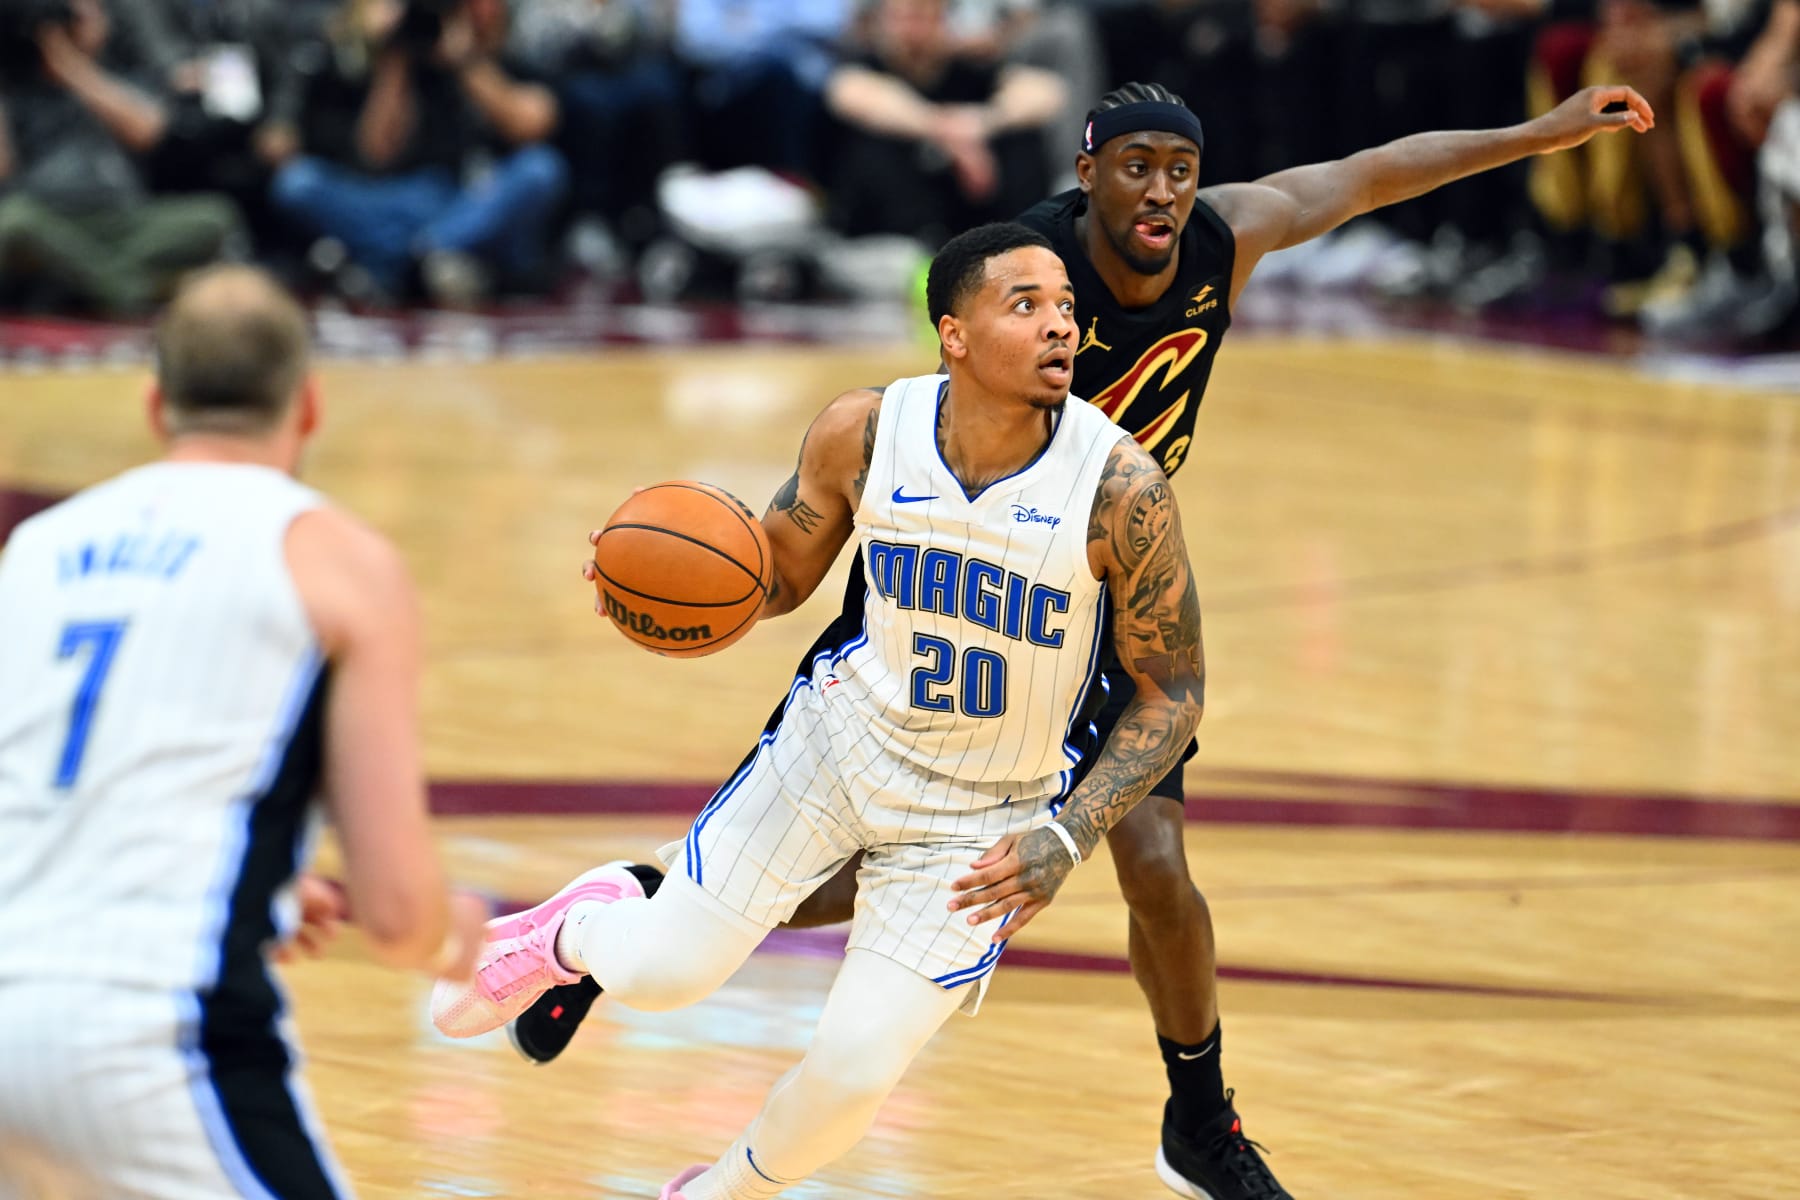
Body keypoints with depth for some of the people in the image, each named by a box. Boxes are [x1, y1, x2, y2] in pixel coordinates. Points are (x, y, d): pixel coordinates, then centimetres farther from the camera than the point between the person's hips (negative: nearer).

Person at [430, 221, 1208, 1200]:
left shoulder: (1120, 487, -25)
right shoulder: (861, 434, -17)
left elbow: (1174, 694, -14)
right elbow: (779, 575, 2)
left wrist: (1071, 837, -26)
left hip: (985, 815, -2)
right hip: (842, 737, 2)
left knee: (854, 1069, -7)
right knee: (659, 974, 2)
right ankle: (579, 928, 41)